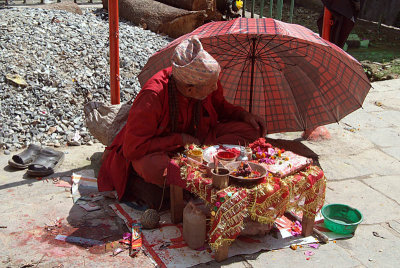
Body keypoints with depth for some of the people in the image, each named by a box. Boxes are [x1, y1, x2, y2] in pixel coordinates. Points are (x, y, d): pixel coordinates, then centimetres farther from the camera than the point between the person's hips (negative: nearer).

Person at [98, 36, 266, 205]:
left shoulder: (208, 80, -14)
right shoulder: (152, 97, -31)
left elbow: (219, 106, 11)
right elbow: (133, 148, -28)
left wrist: (243, 115, -9)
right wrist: (180, 140, -27)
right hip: (158, 148, -6)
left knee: (248, 131, -14)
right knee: (154, 167, -43)